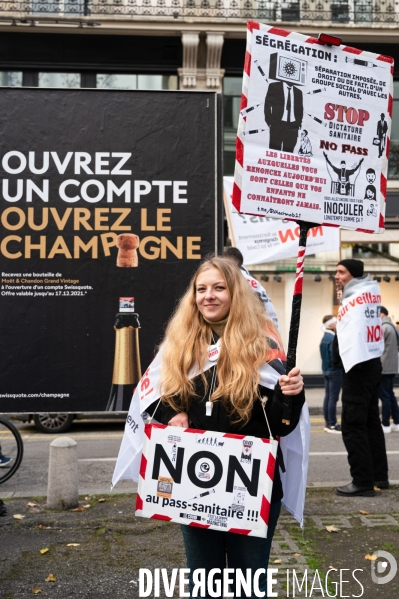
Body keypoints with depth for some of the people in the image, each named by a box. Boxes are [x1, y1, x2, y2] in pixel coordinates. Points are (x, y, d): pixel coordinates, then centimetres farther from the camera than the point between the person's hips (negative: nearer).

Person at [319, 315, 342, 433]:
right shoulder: (333, 338, -17)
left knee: (328, 397, 11)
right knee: (333, 398, -5)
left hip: (327, 370, 9)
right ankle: (332, 425, -1)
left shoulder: (324, 338, 10)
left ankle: (328, 423, 17)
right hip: (335, 371, -9)